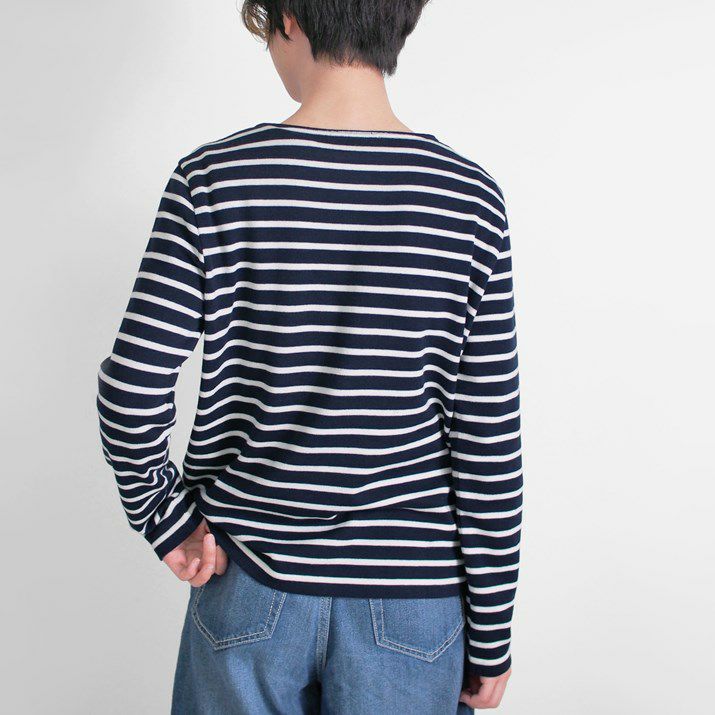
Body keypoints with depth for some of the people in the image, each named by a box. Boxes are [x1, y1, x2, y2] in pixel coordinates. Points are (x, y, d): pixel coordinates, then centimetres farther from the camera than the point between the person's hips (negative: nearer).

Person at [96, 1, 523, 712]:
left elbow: (133, 390, -15)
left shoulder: (214, 180, -11)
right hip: (410, 599, 1)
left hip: (250, 581, 0)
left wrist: (166, 514, 3)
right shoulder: (468, 199, -9)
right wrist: (489, 637, 1)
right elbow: (488, 444, -8)